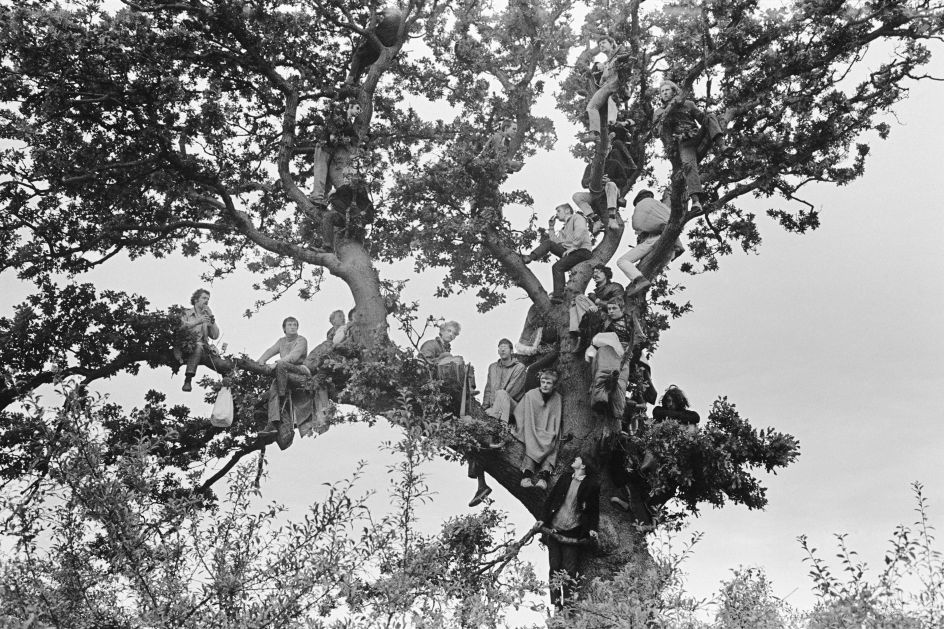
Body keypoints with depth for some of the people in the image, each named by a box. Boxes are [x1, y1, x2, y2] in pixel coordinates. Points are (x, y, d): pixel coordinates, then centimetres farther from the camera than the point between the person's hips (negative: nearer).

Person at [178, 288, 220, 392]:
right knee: (198, 345, -38)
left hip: (204, 348, 4)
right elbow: (180, 326, -9)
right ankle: (188, 379, -43)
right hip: (186, 348, -4)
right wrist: (197, 322, -20)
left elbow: (215, 336, 11)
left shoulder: (207, 316, 22)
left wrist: (211, 318, 1)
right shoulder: (187, 313, 12)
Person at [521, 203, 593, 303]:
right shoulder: (564, 229, 32)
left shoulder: (577, 217, 7)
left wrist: (573, 247, -19)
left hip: (582, 251, -8)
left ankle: (558, 295, -32)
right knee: (547, 241, -3)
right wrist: (551, 228, 18)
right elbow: (556, 243, 17)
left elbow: (580, 232, -14)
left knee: (558, 266, -27)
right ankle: (531, 257, -21)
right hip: (570, 251, 8)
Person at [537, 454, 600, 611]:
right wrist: (543, 518, 6)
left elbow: (594, 508, 3)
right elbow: (551, 498, 12)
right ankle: (555, 604, 9)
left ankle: (568, 604, 3)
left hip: (574, 533, -3)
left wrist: (593, 528, -8)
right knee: (554, 567, 4)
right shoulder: (565, 478, 10)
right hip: (555, 529, 3)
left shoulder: (592, 485, 1)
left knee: (570, 570, -3)